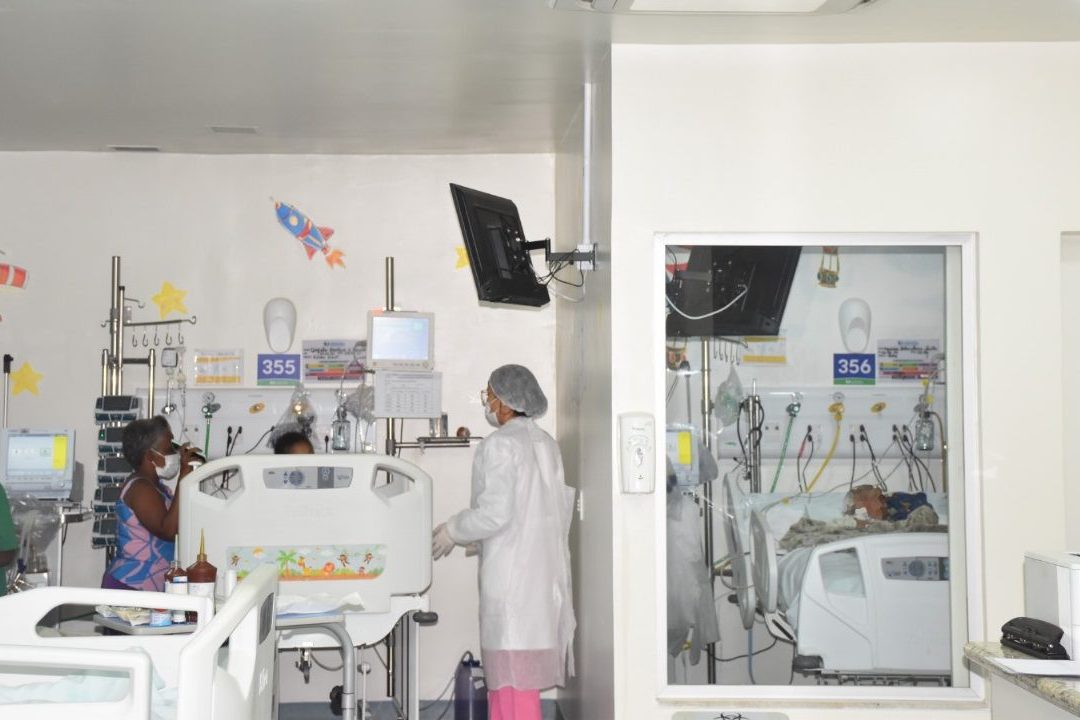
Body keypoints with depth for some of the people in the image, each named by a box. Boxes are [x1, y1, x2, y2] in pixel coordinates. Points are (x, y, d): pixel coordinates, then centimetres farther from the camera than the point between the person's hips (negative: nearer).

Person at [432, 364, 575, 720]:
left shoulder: (500, 445, -13)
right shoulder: (544, 443, 11)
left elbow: (495, 513, -19)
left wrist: (452, 531, -2)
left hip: (512, 572, -8)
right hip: (544, 568, 9)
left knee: (514, 673, -4)